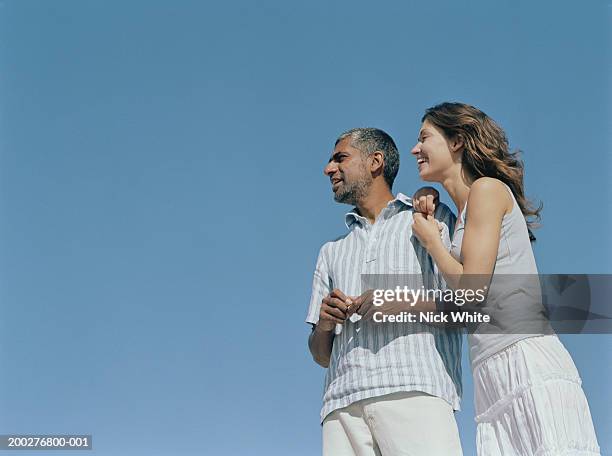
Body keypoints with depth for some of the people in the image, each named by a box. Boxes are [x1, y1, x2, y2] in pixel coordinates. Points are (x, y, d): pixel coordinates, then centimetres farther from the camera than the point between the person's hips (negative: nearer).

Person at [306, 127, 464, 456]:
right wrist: (324, 324, 4)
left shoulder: (432, 218, 18)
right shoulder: (332, 252, 31)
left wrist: (402, 303, -10)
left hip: (415, 391, -4)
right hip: (344, 404, 4)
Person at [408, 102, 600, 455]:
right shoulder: (463, 217, 26)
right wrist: (431, 225, 17)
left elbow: (471, 290, -8)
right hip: (494, 380, 8)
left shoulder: (487, 189, 1)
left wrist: (431, 240, 9)